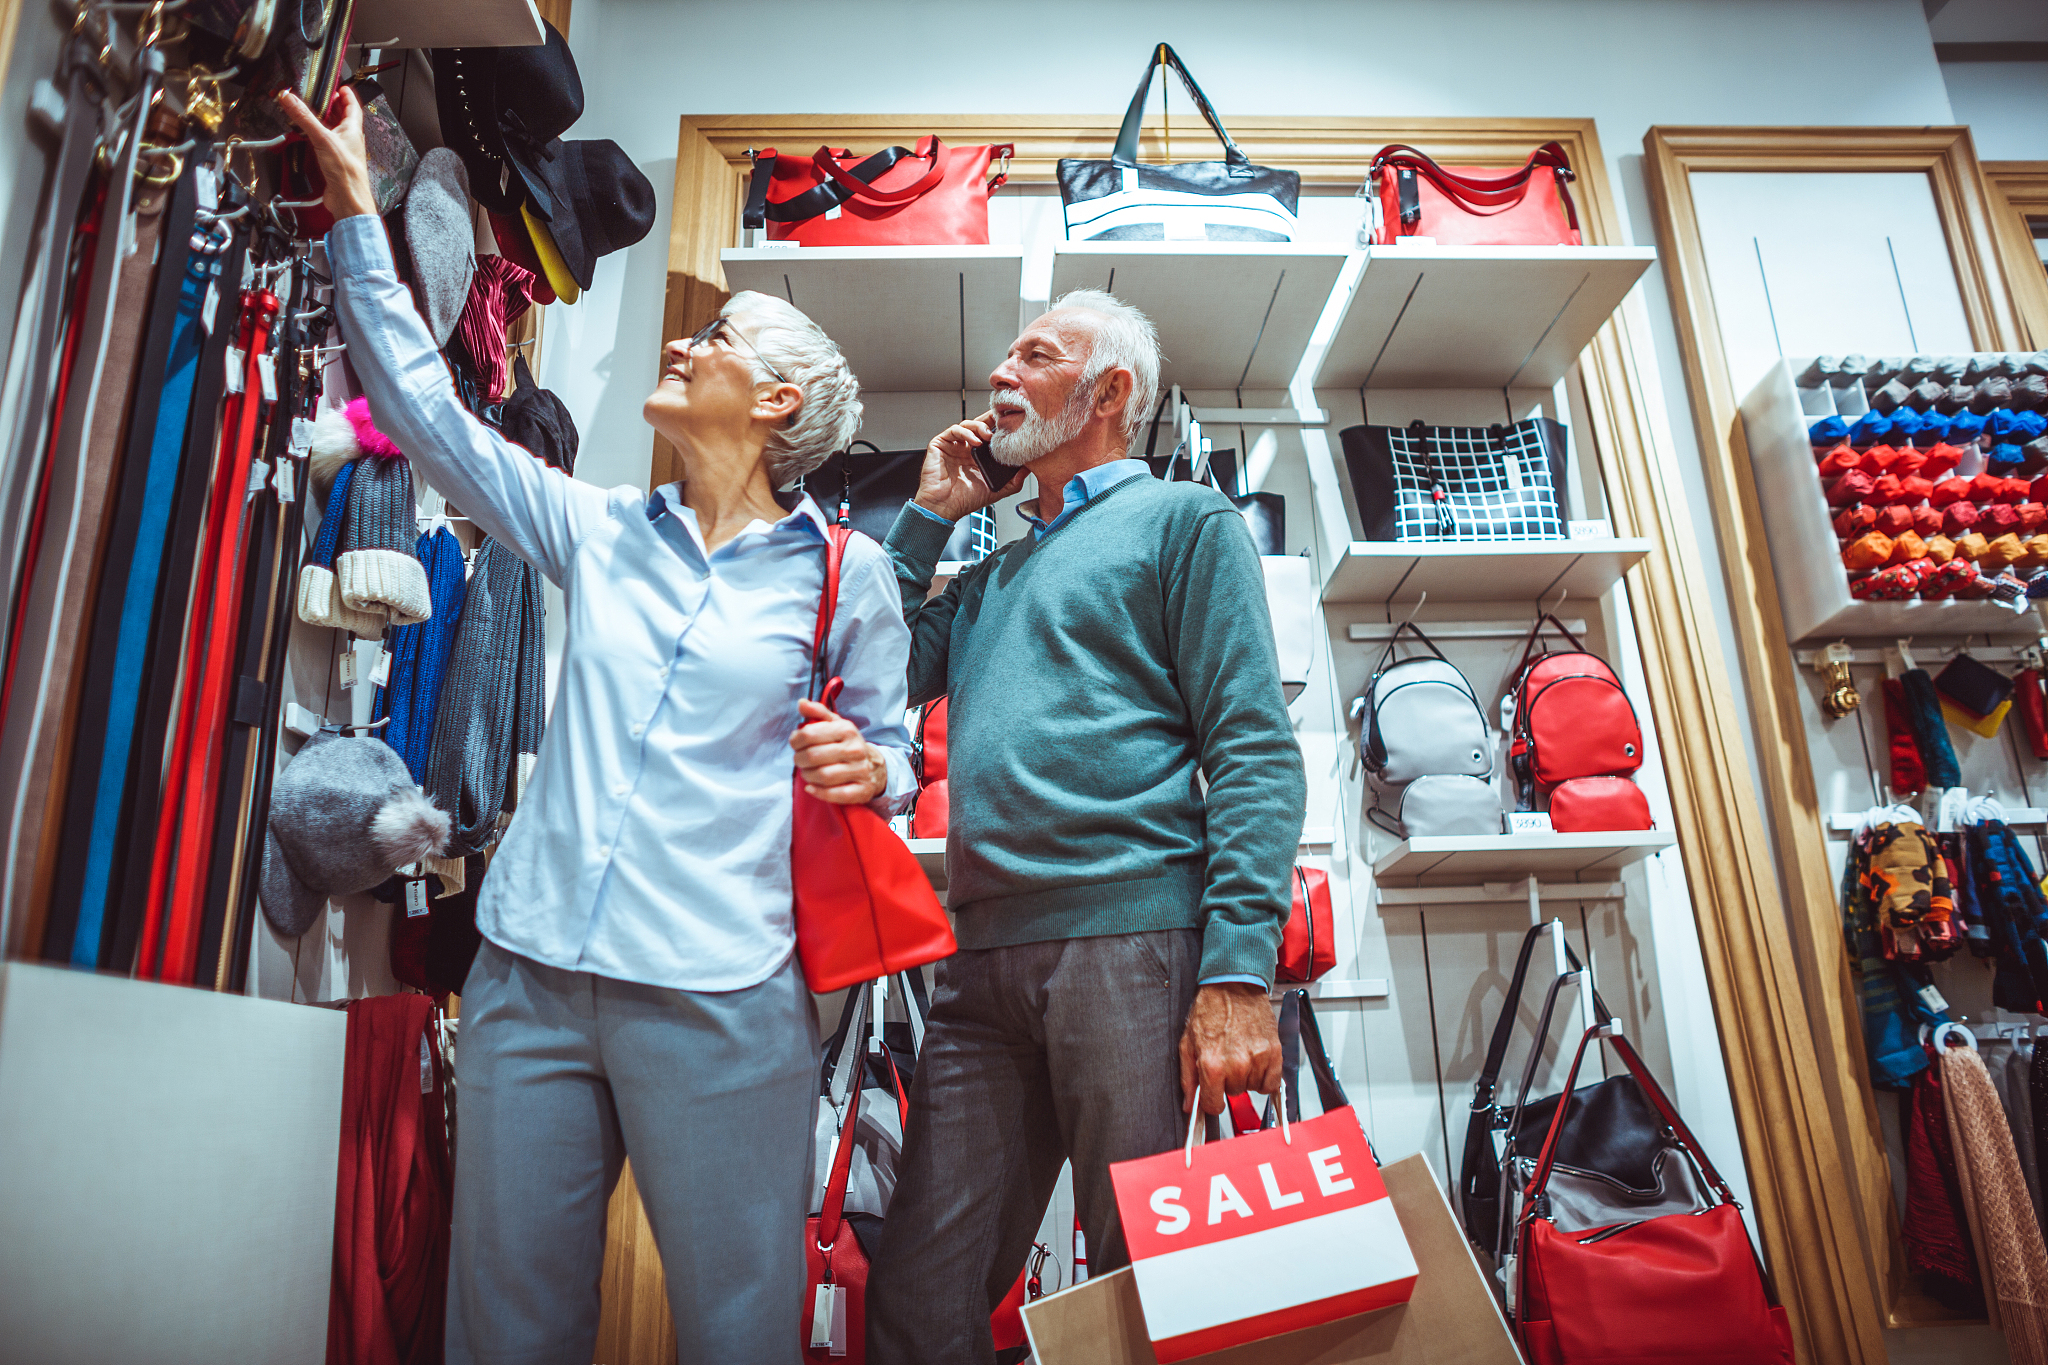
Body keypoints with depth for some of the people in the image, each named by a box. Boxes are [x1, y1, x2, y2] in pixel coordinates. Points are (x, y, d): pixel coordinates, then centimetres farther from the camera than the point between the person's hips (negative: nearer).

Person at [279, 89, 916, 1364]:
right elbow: (425, 406, 13)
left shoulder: (847, 573, 1)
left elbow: (884, 752, 7)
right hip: (530, 973, 4)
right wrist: (356, 208, 16)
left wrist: (866, 767, -16)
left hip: (721, 996, -4)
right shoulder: (602, 530, 11)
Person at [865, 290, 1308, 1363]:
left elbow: (1255, 750, -5)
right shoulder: (996, 572, 26)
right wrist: (929, 515, 18)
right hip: (982, 957, 6)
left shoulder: (1183, 519, 7)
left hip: (1130, 942, -5)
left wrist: (1239, 971, -16)